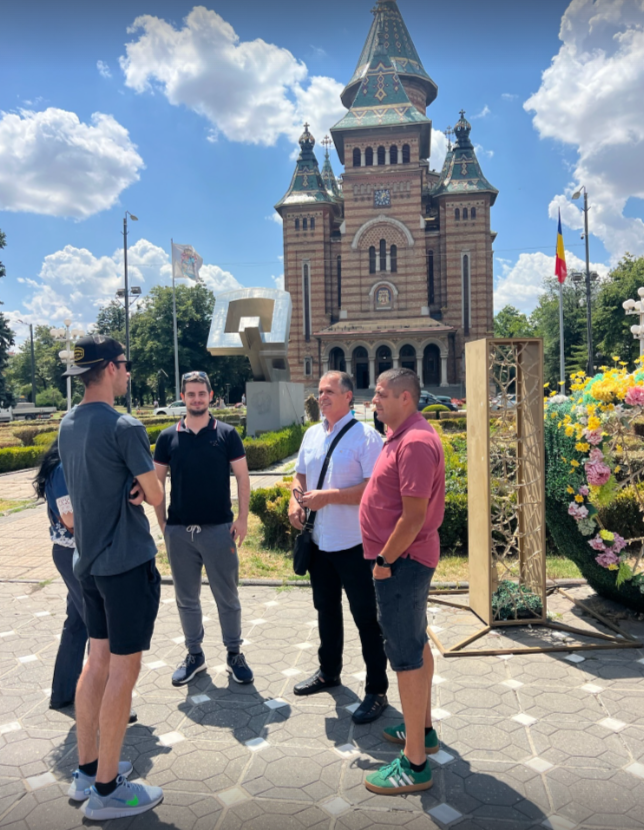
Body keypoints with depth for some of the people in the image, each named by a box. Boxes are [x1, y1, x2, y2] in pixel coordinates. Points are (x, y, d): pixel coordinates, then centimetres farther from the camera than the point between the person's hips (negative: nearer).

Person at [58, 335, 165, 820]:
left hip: (89, 560, 8)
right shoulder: (124, 427, -18)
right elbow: (156, 496, -12)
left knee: (99, 661, 18)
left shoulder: (68, 425, 8)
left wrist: (131, 487, -4)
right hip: (128, 562, -8)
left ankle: (88, 769, 30)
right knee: (123, 670, 3)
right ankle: (105, 791, 14)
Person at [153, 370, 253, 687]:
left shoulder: (226, 434, -1)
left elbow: (242, 477, -1)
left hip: (219, 529, -1)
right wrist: (162, 522, 0)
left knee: (227, 596, 7)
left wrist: (242, 518, -8)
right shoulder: (168, 437, 3)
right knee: (186, 598, 13)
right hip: (179, 530, 2)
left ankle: (234, 654, 24)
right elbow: (156, 481, 7)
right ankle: (194, 654, 29)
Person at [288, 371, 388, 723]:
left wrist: (328, 497, -23)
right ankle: (329, 672, 43)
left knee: (366, 618, 4)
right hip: (320, 541, 7)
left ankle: (377, 691, 20)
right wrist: (295, 500, 0)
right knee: (326, 611, 23)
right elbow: (300, 475, 20)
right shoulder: (312, 434, 9)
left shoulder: (366, 436, -14)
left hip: (354, 545, -7)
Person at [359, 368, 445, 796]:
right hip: (405, 559, 11)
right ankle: (423, 729, 37)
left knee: (407, 654, -2)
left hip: (402, 561, -11)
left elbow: (415, 515, -25)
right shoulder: (403, 435, 11)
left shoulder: (415, 442, -22)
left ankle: (415, 763, 10)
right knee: (416, 644, 20)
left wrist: (385, 560, -17)